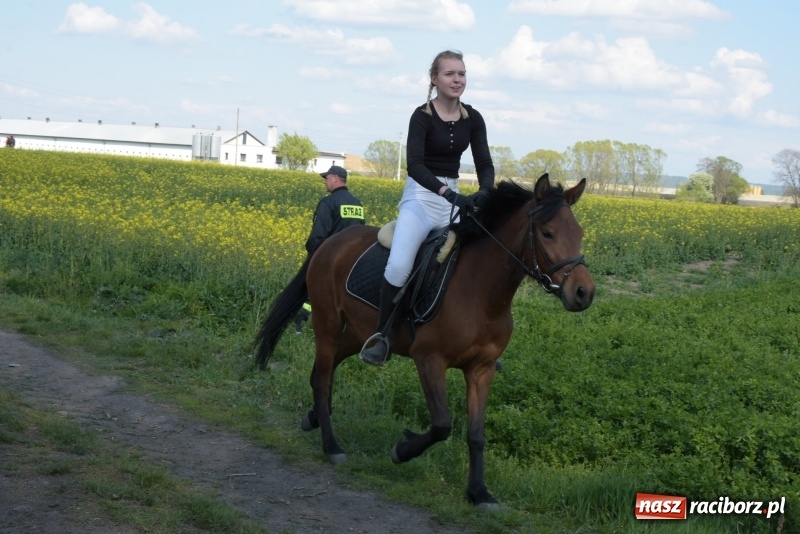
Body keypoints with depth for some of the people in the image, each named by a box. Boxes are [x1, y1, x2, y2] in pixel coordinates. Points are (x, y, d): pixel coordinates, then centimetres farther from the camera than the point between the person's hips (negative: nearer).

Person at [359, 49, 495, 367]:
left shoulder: (473, 119, 5)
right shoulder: (422, 117, -11)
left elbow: (484, 163, 0)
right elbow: (415, 164, -22)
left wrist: (485, 193, -22)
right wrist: (447, 193, -36)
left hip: (453, 197, 6)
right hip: (421, 196, -5)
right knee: (399, 266, -27)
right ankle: (384, 335, -13)